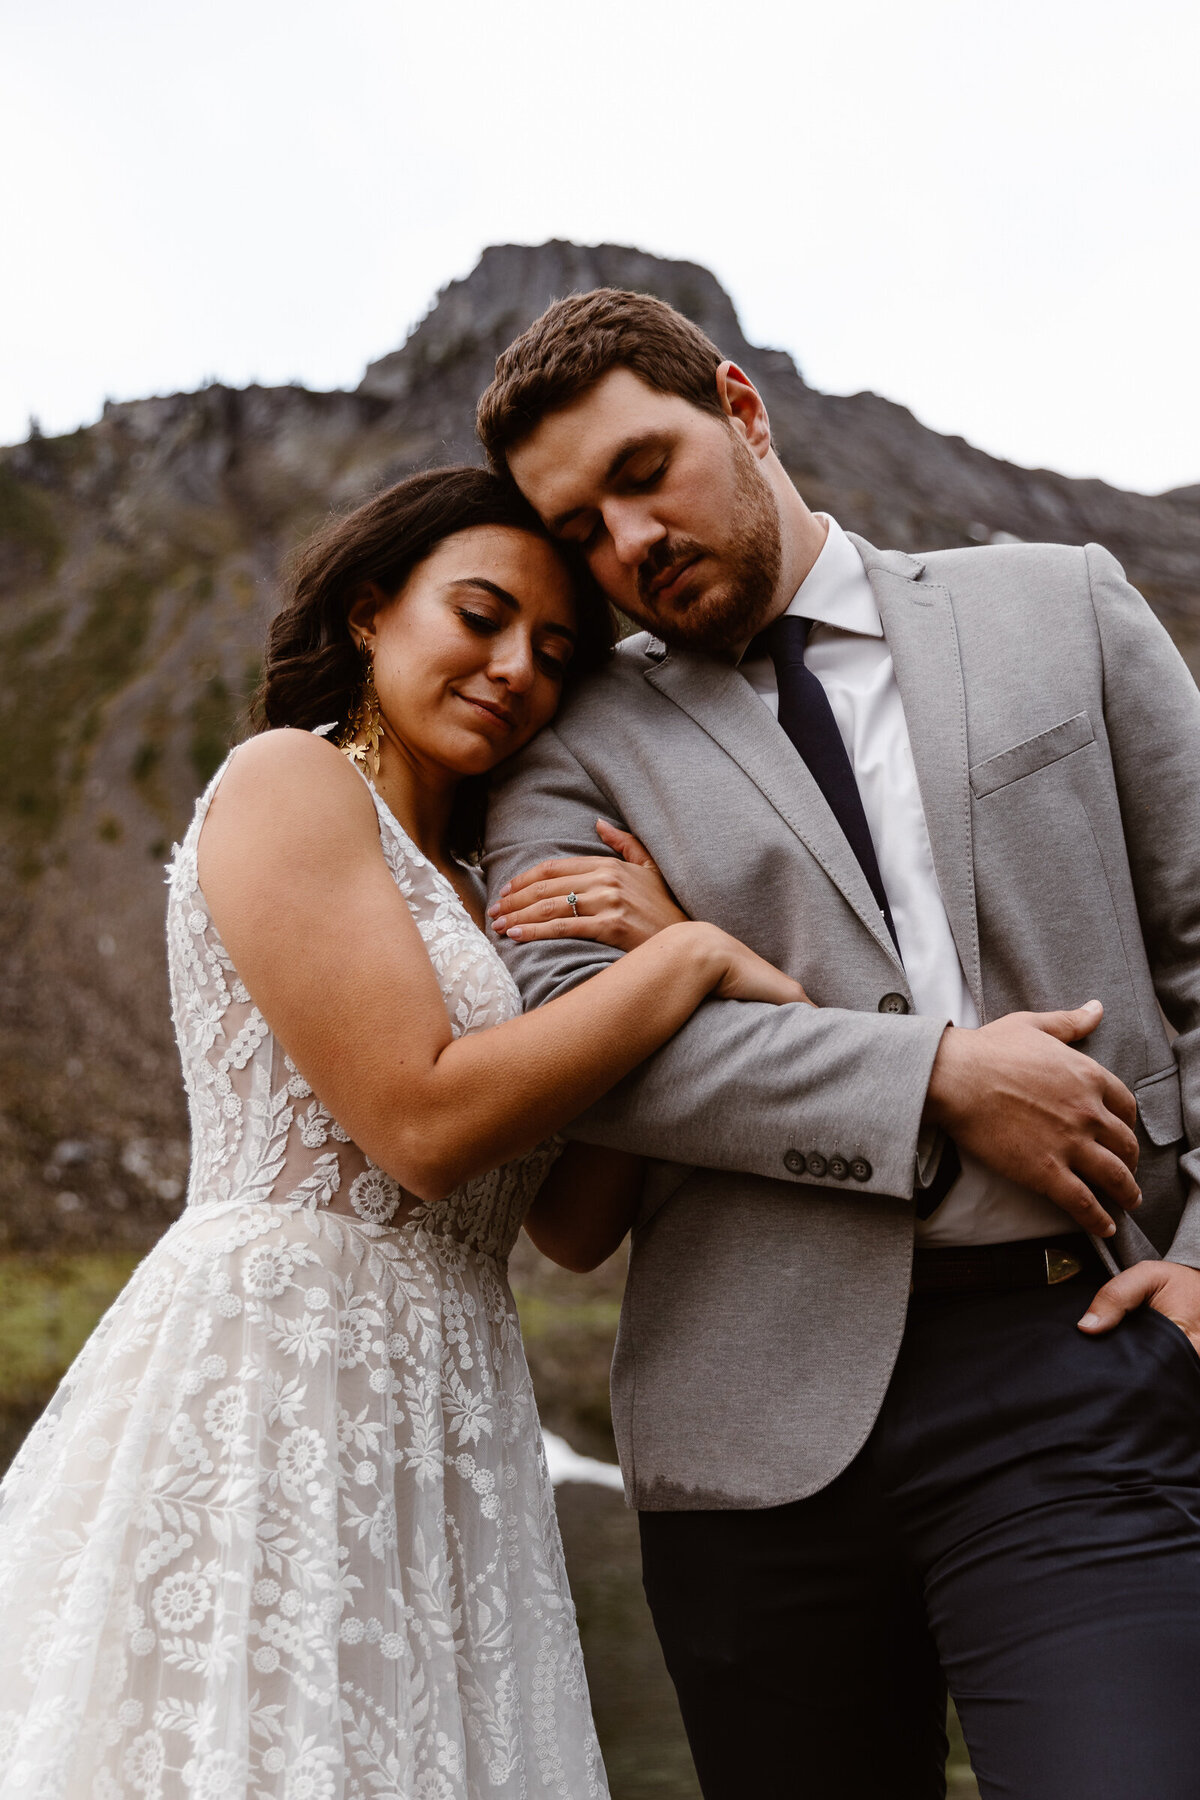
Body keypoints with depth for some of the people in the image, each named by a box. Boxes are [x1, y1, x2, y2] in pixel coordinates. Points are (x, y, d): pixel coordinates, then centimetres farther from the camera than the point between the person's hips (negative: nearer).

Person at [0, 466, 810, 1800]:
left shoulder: (465, 887, 18)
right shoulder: (287, 781, -6)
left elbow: (579, 1218, 11)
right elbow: (423, 1120, -18)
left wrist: (652, 956, 1)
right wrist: (689, 958, -11)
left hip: (436, 1424, 8)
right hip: (273, 1378, -8)